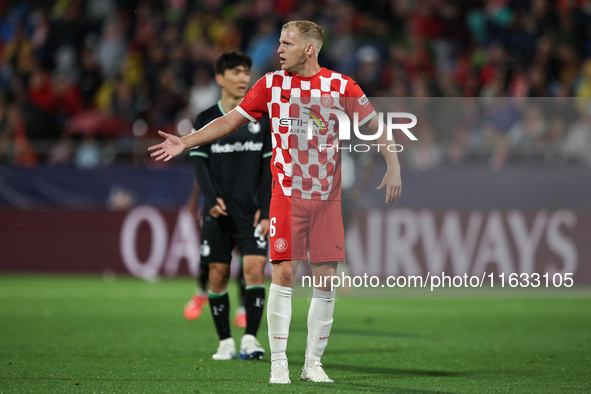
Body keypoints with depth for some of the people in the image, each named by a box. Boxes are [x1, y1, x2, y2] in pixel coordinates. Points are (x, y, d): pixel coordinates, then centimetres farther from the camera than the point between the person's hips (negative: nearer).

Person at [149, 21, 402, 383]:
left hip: (328, 197, 1)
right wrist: (184, 142, 3)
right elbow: (230, 121, 9)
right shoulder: (271, 84, 3)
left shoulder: (341, 86, 0)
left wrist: (393, 166, -4)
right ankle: (279, 363, -4)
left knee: (326, 280, 0)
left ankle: (313, 363, 11)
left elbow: (376, 125, 7)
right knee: (284, 273, -10)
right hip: (287, 193, 0)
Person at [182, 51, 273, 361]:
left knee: (255, 269, -14)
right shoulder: (206, 120, 3)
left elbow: (268, 167, 5)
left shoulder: (260, 119, 6)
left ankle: (250, 339, -12)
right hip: (218, 212, 0)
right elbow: (200, 165, -2)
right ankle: (225, 342, 13)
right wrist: (212, 199, -18)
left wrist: (265, 209, -4)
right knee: (218, 275, 1)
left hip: (252, 212, 0)